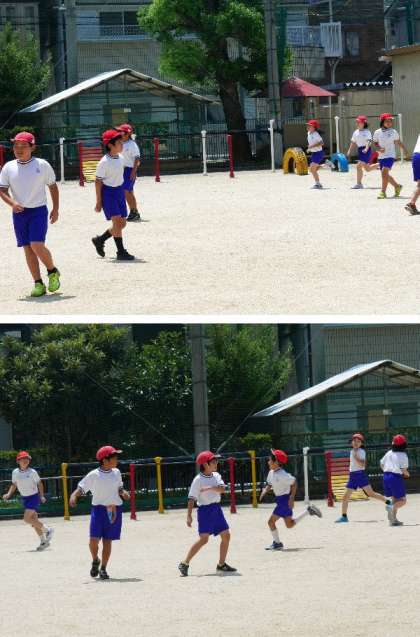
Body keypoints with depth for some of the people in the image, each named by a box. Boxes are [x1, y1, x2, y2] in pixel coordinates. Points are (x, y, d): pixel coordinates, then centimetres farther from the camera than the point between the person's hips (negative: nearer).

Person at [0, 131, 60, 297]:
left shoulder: (42, 165, -2)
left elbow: (53, 186, 8)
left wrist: (55, 209, 5)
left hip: (39, 210, -3)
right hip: (19, 213, 3)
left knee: (37, 245, -17)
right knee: (27, 248, 3)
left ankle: (53, 272, 9)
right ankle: (38, 284, 10)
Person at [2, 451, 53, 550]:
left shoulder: (32, 472, -13)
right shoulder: (15, 472, 0)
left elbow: (39, 484, -3)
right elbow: (14, 484, 12)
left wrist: (42, 496, -9)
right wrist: (9, 494, -2)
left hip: (34, 496, -5)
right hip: (24, 498, 5)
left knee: (27, 518, -19)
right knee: (34, 521, 6)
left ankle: (47, 530, -3)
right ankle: (43, 541, 16)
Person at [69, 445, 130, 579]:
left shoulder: (116, 473, 7)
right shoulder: (94, 475, -7)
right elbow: (81, 488, -7)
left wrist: (123, 493, -2)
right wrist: (74, 496, -25)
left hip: (114, 509, 3)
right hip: (99, 508, -3)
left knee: (107, 540, 3)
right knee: (94, 539, -10)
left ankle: (103, 568, 13)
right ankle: (95, 561, 19)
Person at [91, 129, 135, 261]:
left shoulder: (120, 158, 5)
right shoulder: (104, 162, -17)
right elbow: (98, 182, -13)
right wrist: (98, 202, -13)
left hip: (119, 191, 8)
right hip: (108, 192, -8)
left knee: (122, 223, 9)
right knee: (117, 221, -15)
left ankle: (100, 240, 29)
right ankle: (121, 252, -11)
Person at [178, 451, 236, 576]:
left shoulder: (216, 476, 8)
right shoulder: (198, 480, -10)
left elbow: (222, 488, -8)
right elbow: (191, 498, -12)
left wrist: (210, 488, -23)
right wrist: (189, 515, -18)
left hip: (216, 509, 7)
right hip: (205, 510, -7)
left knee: (226, 535, 6)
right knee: (204, 539, -15)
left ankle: (221, 564, 18)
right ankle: (184, 564, -9)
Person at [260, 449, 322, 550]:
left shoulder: (282, 475, -22)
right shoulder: (271, 473, 4)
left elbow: (294, 483, -19)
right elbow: (269, 485, 17)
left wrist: (291, 498, -22)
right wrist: (265, 491, -5)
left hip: (285, 499, -9)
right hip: (279, 499, 9)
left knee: (271, 521, -7)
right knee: (289, 524, 19)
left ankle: (277, 543, 6)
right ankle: (308, 511, 26)